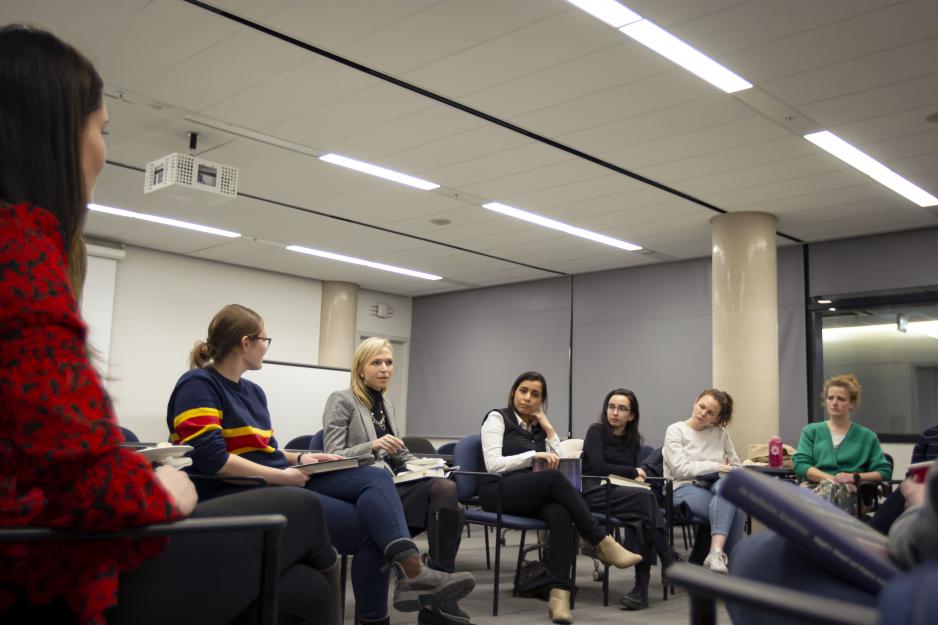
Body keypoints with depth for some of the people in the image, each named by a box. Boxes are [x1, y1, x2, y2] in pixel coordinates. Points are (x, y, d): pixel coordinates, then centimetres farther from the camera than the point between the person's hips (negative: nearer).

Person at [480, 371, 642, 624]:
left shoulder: (538, 427, 19)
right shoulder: (497, 417, 3)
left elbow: (560, 463, 10)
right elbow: (493, 464, -10)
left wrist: (548, 427, 4)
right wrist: (534, 455, -16)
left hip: (532, 493, 5)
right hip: (498, 492, -5)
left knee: (561, 514, -31)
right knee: (554, 479, -33)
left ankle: (560, 593, -41)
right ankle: (602, 543, -26)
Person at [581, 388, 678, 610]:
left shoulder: (632, 440, 19)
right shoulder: (596, 431, 2)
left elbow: (635, 469, 19)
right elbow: (598, 467, -10)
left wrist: (638, 476, -5)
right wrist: (634, 472, -2)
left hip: (622, 495, 5)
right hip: (593, 494, -5)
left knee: (642, 517, -32)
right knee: (646, 497, -31)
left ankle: (643, 585, -31)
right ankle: (670, 565, -24)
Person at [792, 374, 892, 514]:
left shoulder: (866, 436, 21)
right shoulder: (811, 431, 22)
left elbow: (884, 472, 12)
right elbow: (800, 464, 7)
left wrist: (855, 477, -7)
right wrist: (830, 478, -10)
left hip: (849, 492, -1)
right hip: (814, 486, 1)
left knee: (830, 488, -40)